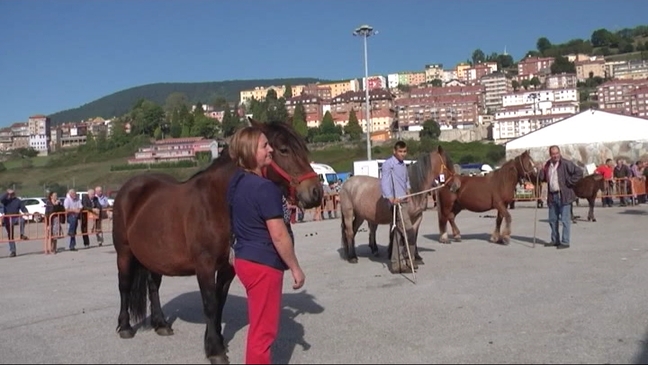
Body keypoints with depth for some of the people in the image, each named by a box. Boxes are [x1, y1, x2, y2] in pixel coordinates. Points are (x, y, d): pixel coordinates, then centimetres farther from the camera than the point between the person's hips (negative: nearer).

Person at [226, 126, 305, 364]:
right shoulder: (265, 188, -22)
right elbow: (279, 236, -21)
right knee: (264, 330, 5)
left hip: (245, 259, 9)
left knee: (258, 326, 24)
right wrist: (295, 268, -11)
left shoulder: (236, 182, 5)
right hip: (263, 264, -9)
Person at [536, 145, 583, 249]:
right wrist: (541, 171, -3)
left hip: (564, 196, -7)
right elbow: (543, 179, 15)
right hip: (552, 196, 7)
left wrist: (570, 182, -11)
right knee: (552, 220, 14)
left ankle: (565, 242, 3)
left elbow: (579, 172, -12)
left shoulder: (566, 163, -10)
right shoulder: (547, 165, 10)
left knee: (565, 220, -3)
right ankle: (555, 240, 26)